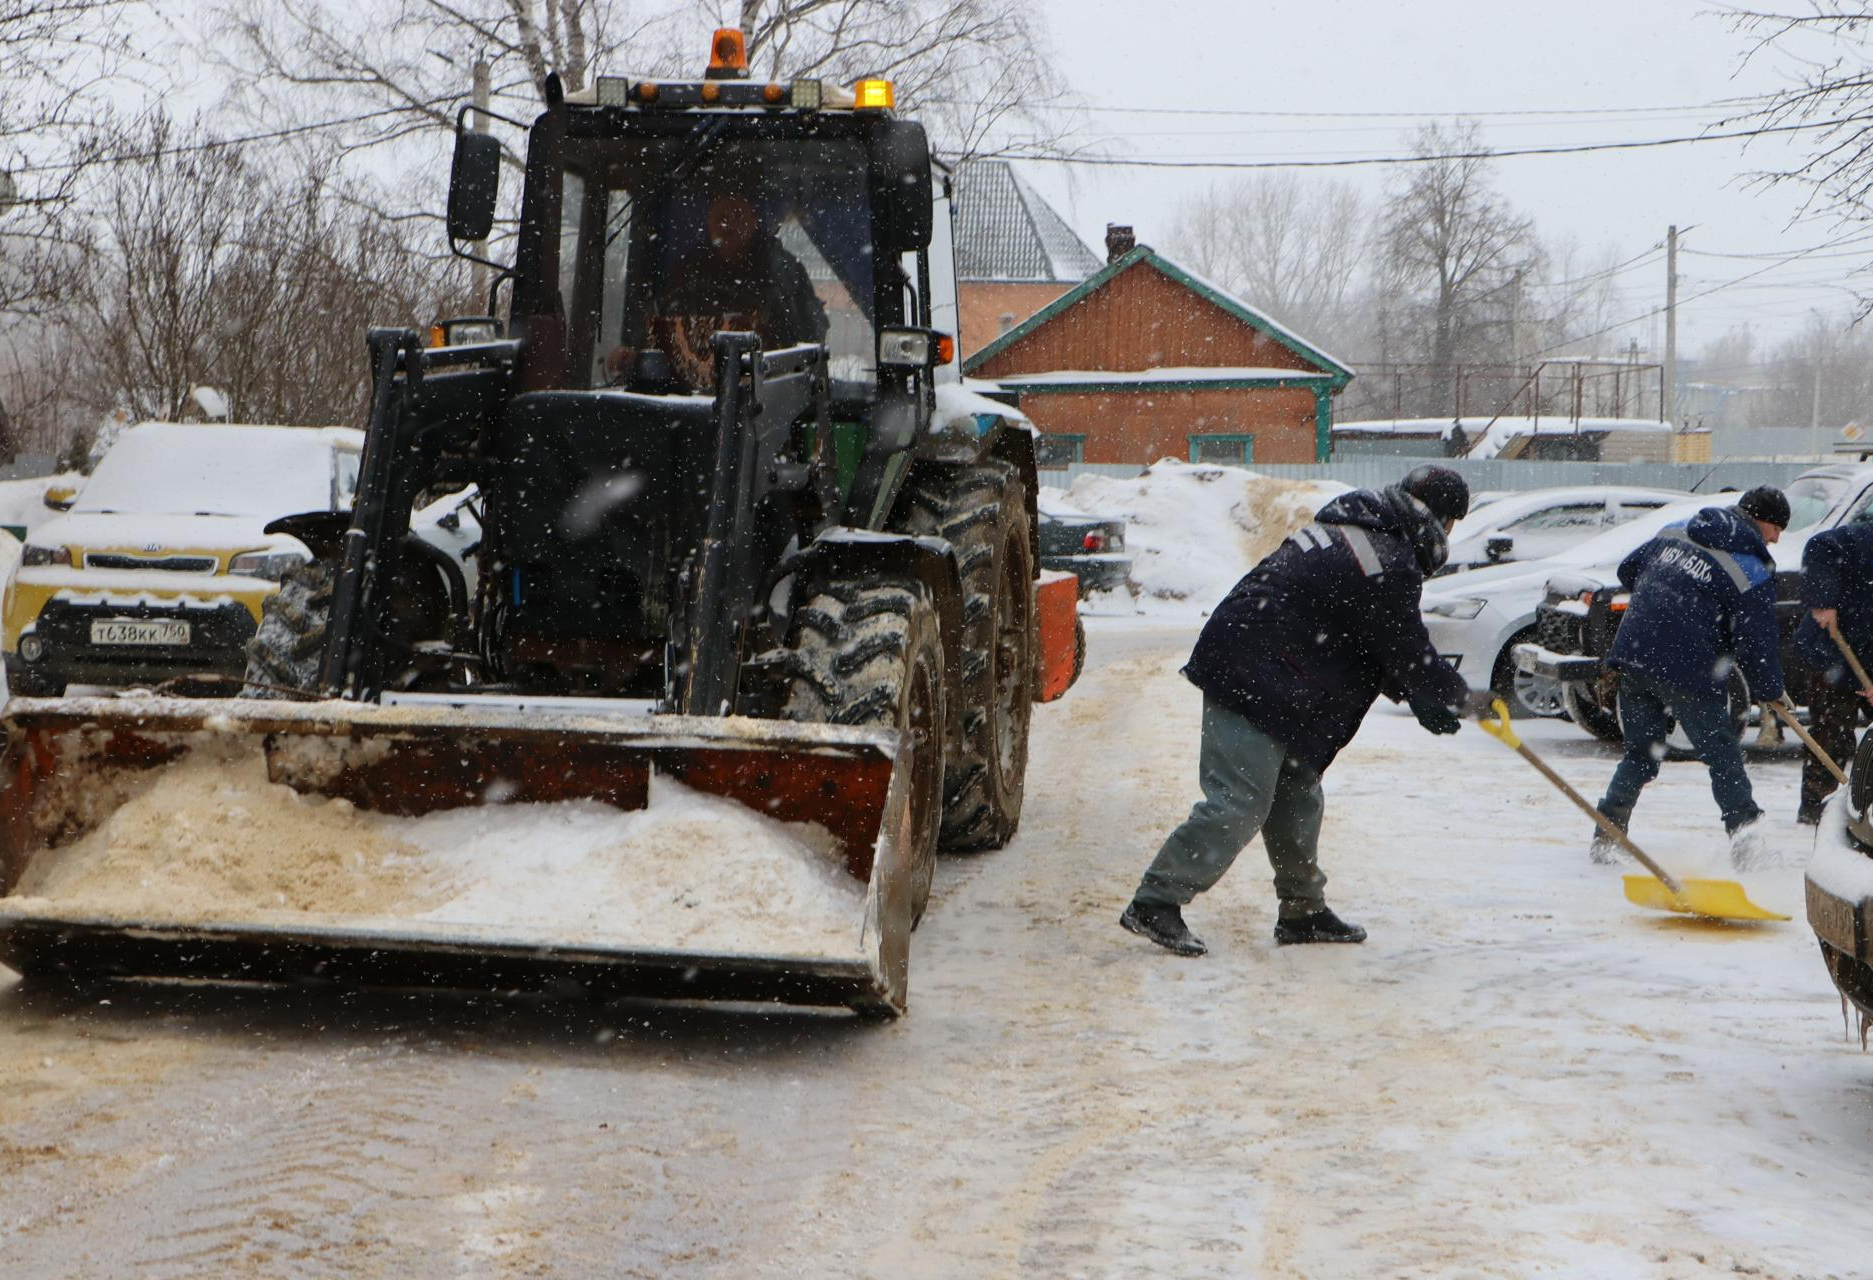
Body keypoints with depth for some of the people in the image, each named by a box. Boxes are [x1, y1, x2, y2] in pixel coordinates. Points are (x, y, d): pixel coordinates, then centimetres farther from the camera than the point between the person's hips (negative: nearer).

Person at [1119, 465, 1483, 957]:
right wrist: (1457, 696, 11)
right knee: (1239, 802, -12)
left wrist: (1422, 696, 21)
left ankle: (1303, 911, 26)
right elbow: (1407, 653, -6)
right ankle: (1156, 903, -11)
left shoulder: (1348, 529, 18)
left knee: (1297, 794, 17)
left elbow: (1388, 648, 25)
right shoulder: (1392, 565, -14)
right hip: (1256, 680, -11)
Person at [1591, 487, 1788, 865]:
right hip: (1687, 669, -6)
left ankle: (1606, 834, 11)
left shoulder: (1674, 532, 14)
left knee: (1640, 752, 16)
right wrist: (1768, 689, 9)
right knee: (1722, 753, 8)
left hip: (1632, 652, 6)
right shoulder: (1753, 568, -4)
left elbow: (1628, 570, 25)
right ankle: (1744, 830, 2)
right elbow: (1755, 639, -5)